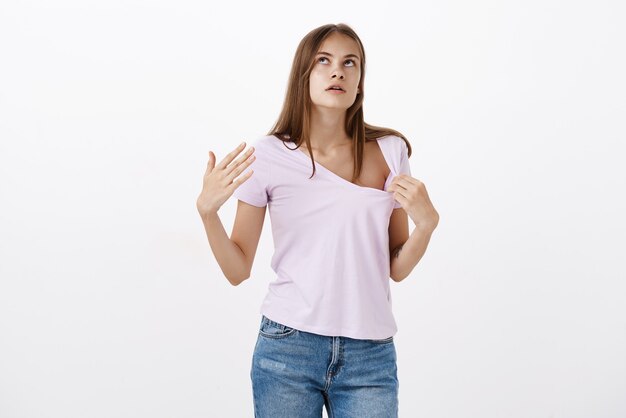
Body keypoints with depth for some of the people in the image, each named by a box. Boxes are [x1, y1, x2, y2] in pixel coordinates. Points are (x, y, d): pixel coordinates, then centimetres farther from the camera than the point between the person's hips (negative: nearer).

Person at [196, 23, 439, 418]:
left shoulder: (390, 151, 1)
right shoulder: (268, 155, -3)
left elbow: (397, 269, 5)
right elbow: (238, 270, 1)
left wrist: (427, 222, -12)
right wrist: (207, 209, -14)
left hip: (370, 355, 1)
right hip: (287, 347, -1)